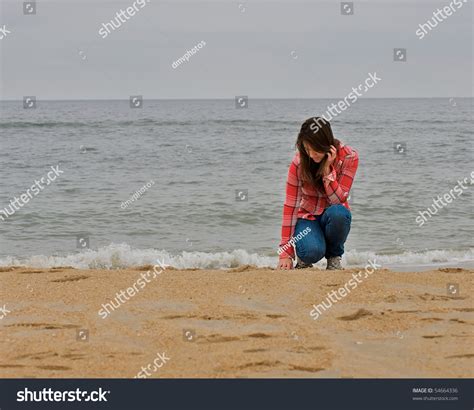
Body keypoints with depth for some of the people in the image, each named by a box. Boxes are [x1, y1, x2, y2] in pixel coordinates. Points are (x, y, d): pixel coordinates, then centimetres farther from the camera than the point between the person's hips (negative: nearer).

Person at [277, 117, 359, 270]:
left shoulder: (349, 157, -17)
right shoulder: (299, 161, -16)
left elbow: (338, 200, -21)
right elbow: (290, 206, -17)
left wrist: (327, 168, -32)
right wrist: (286, 252, -21)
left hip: (335, 217, 1)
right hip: (308, 217, -1)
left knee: (337, 212, -36)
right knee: (312, 252, -33)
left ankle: (334, 257, -8)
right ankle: (304, 257, 5)